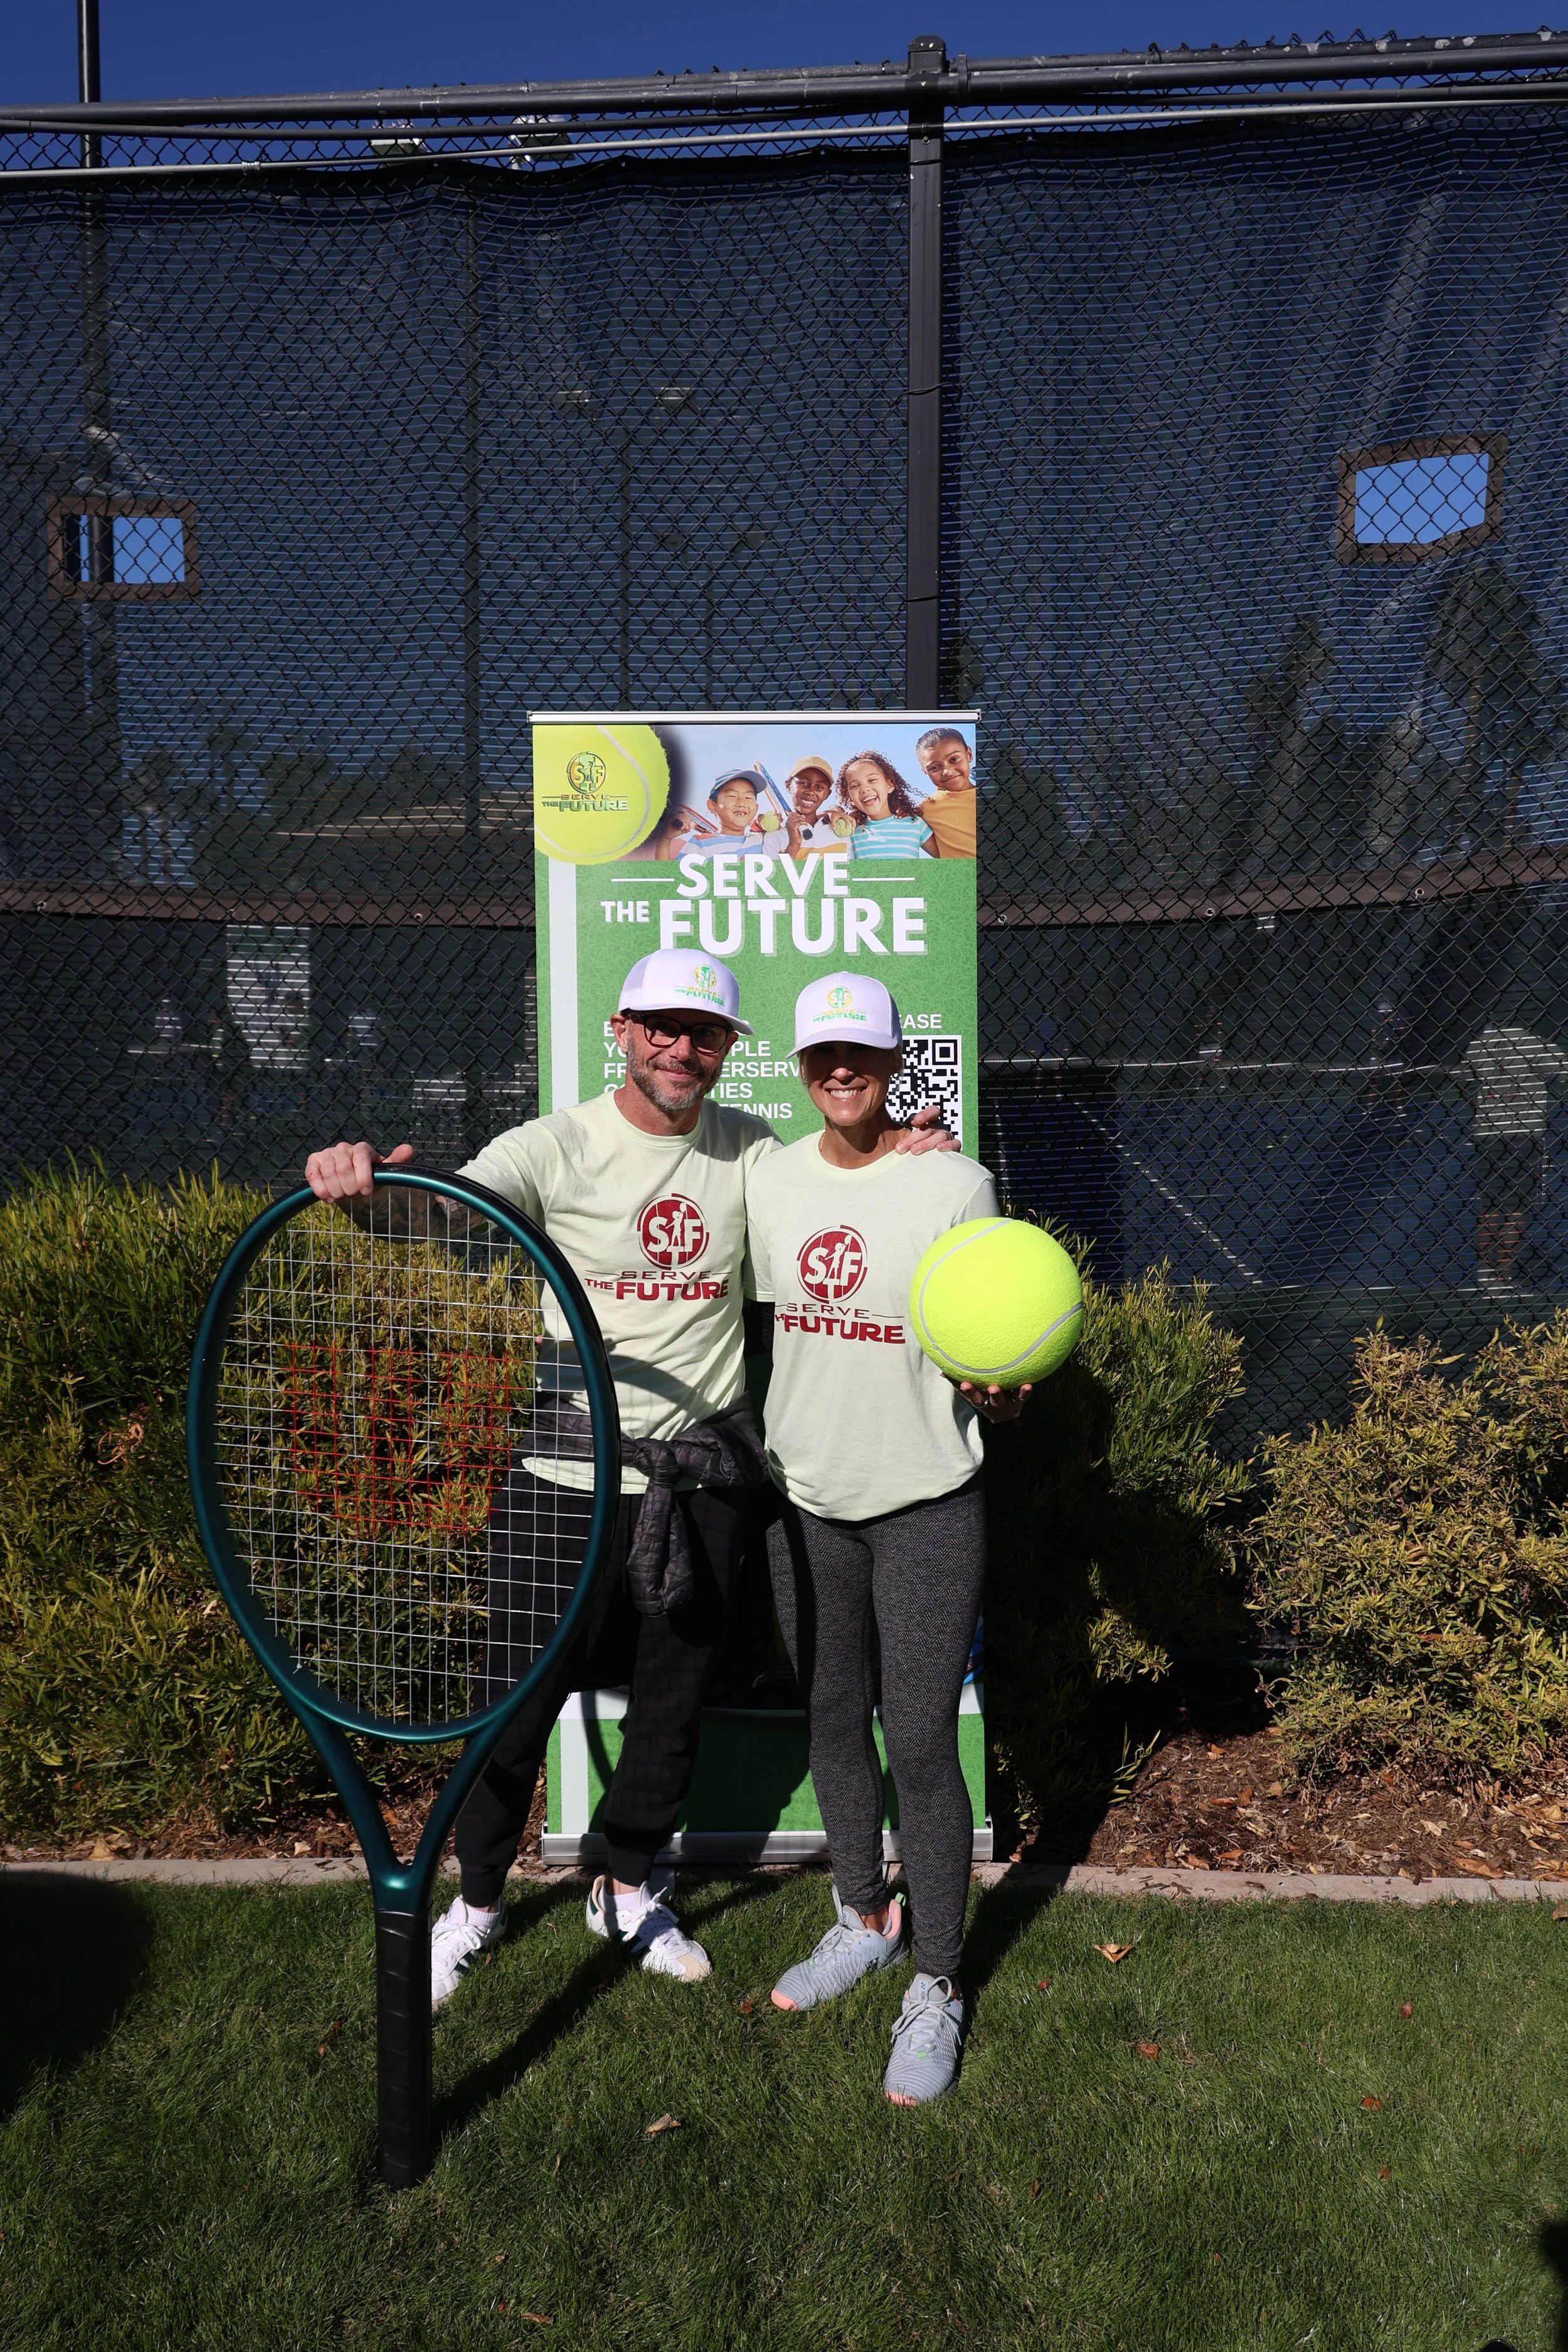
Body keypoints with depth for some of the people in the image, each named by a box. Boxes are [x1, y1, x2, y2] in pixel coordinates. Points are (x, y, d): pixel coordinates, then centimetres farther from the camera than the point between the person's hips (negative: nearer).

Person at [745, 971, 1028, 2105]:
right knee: (833, 1718, 18)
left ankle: (938, 1987, 21)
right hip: (805, 1501, 5)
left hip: (926, 1506, -4)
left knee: (921, 1743, 0)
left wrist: (1000, 1387, -30)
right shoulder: (767, 1179, 1)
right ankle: (865, 1917, 41)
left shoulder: (956, 1185, -11)